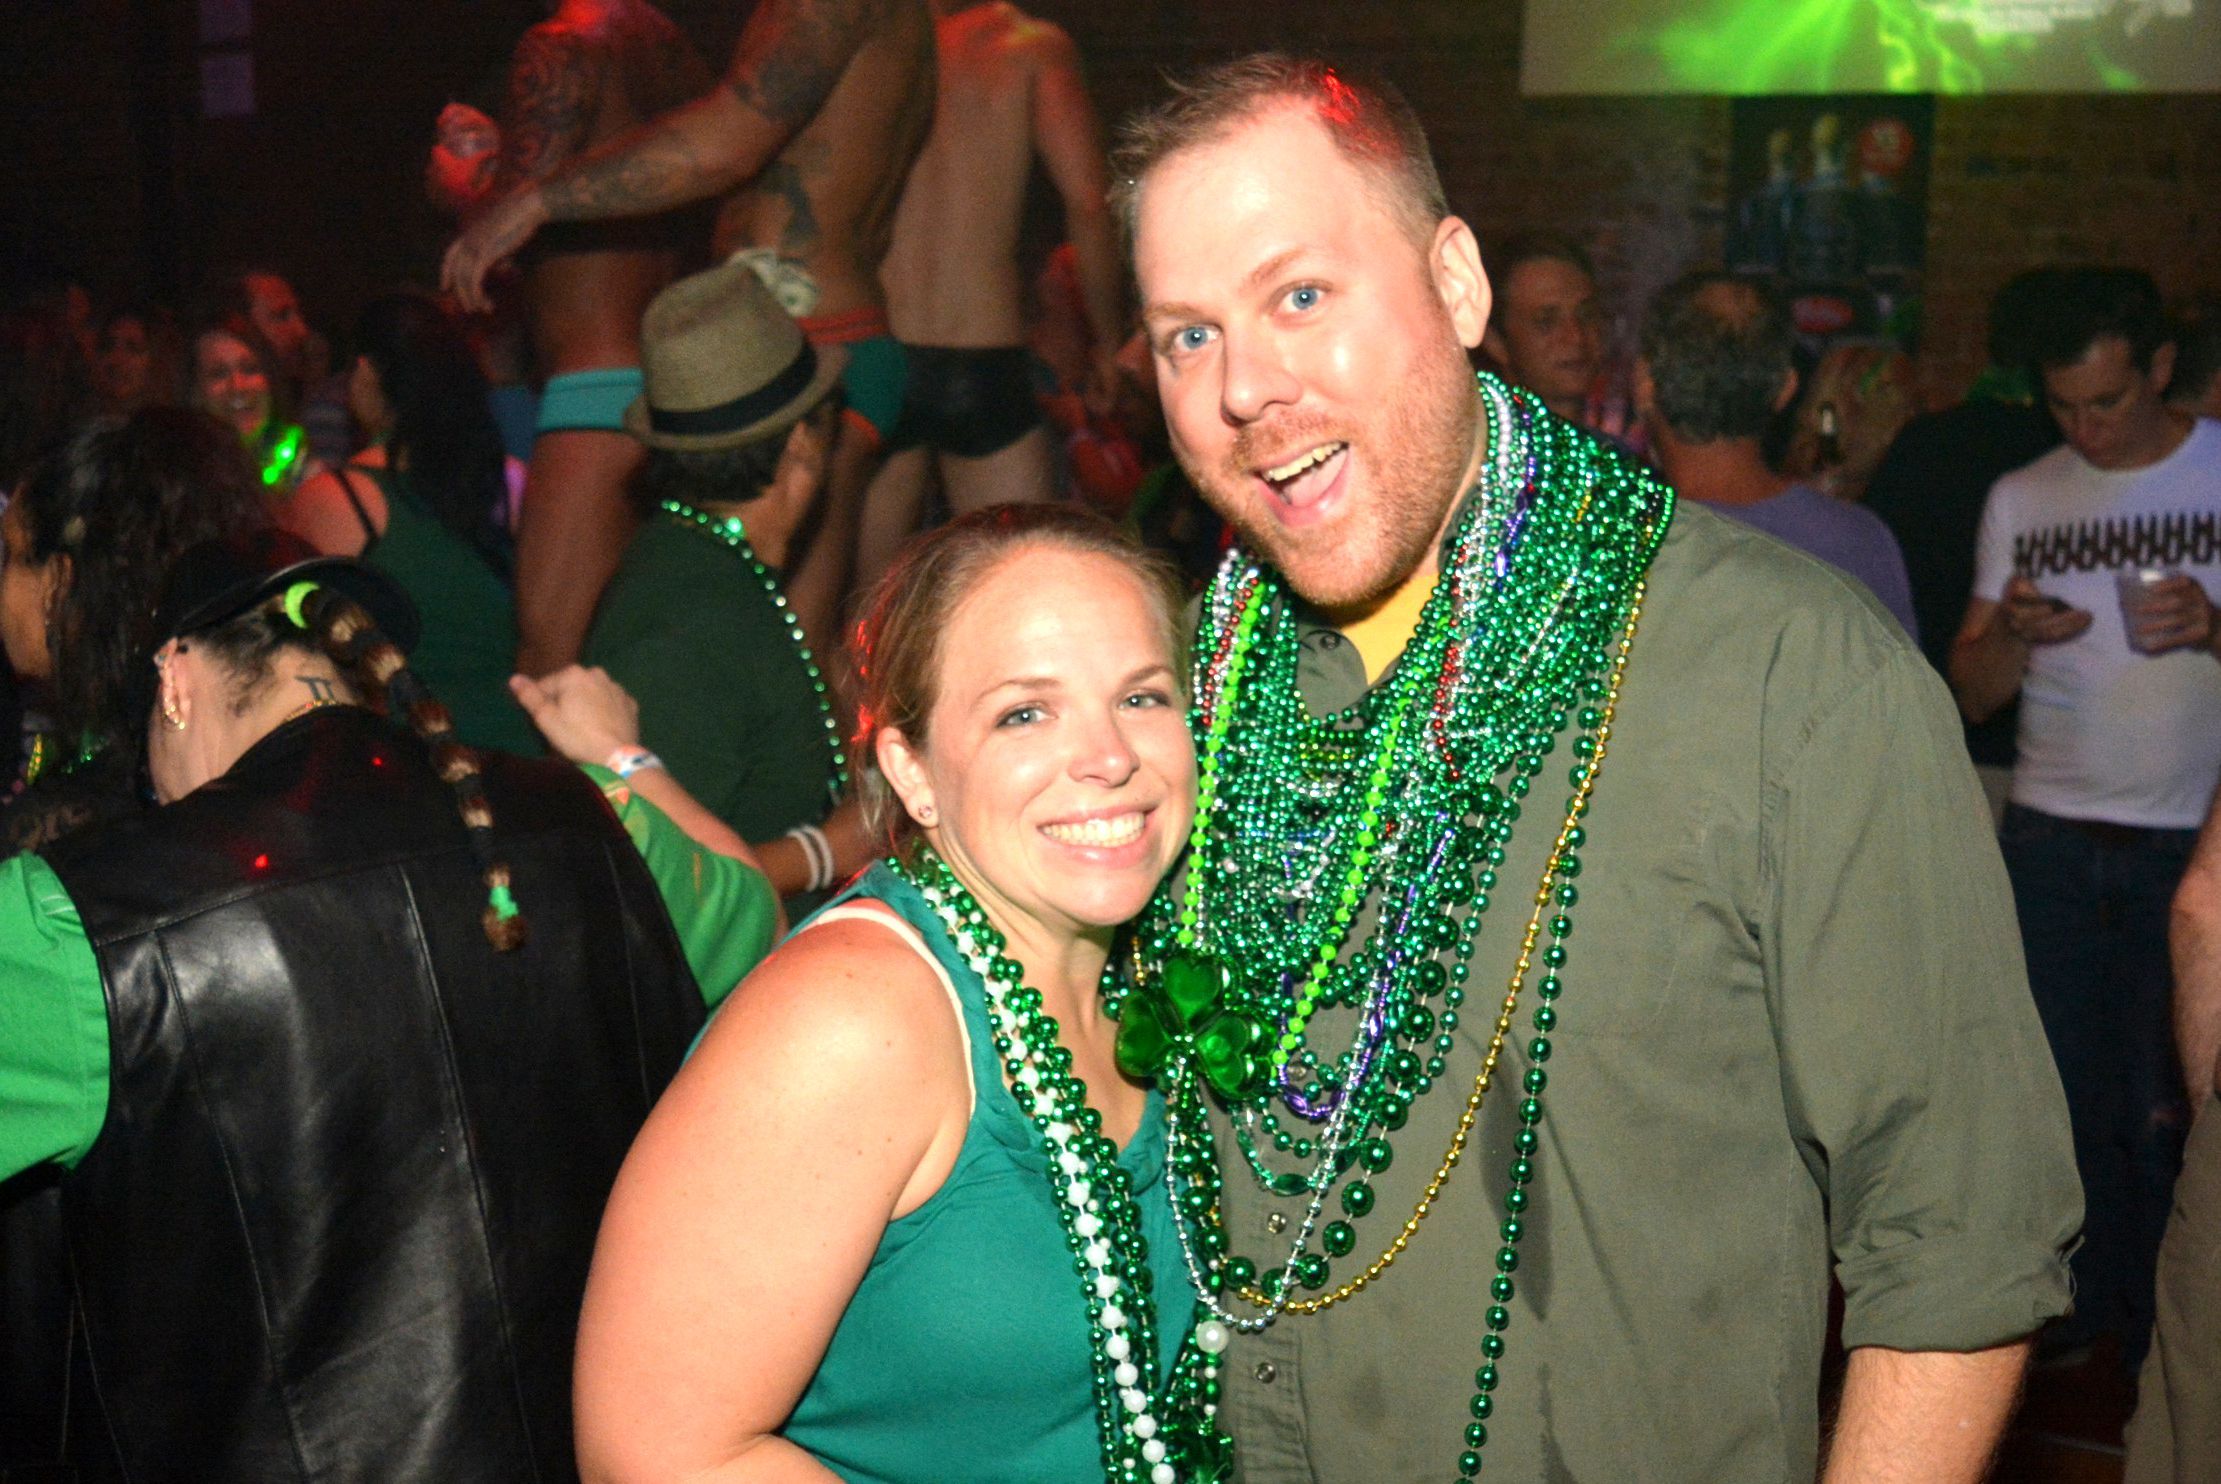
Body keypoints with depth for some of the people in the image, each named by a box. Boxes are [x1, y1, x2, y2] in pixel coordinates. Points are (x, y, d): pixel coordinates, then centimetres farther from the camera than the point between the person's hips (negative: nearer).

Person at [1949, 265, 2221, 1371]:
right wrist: (2012, 635, -14)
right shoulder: (2020, 500, 9)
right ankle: (2077, 1309, 22)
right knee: (2061, 1091, 6)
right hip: (2048, 838, 3)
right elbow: (1969, 697, 7)